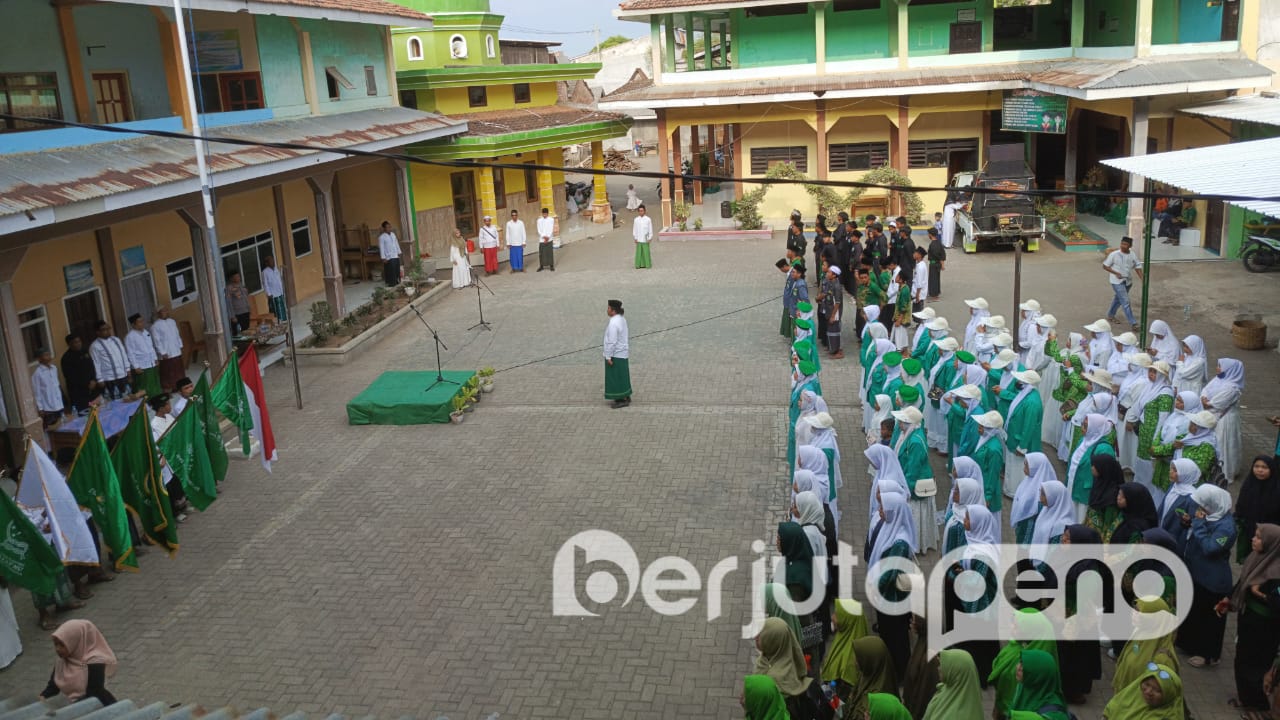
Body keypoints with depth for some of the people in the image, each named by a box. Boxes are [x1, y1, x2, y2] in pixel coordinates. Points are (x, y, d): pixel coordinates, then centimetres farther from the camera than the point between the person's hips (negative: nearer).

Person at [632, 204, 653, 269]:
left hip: (645, 239, -2)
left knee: (646, 251, 0)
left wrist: (650, 238, 0)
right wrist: (635, 238, 5)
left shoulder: (648, 219, -1)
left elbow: (650, 229, 3)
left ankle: (648, 264, 7)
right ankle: (639, 264, 5)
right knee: (639, 252, 1)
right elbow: (634, 230, 9)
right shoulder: (636, 220, 3)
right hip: (639, 239, 2)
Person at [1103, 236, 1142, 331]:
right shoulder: (1114, 254, -13)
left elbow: (1137, 268, 4)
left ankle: (1110, 316, 42)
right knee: (1125, 302, -10)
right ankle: (1133, 323, -9)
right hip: (1117, 282, -6)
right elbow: (1105, 266, -7)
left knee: (1118, 299, 21)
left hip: (1128, 281, 6)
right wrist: (1116, 273, -19)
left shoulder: (1133, 255, -1)